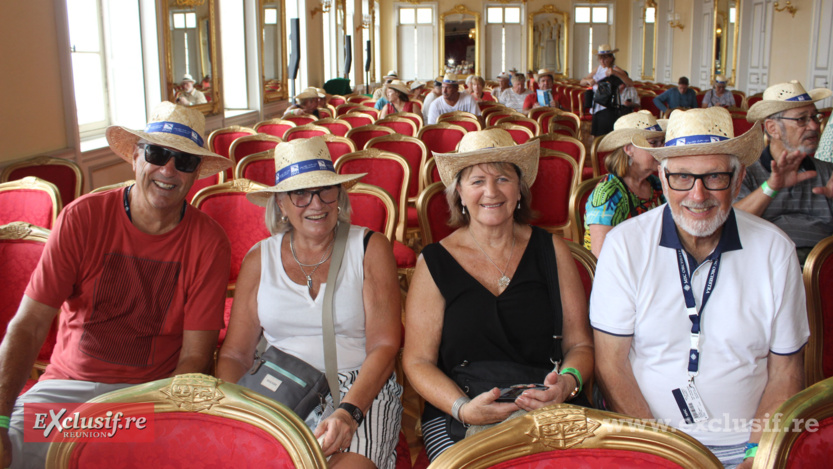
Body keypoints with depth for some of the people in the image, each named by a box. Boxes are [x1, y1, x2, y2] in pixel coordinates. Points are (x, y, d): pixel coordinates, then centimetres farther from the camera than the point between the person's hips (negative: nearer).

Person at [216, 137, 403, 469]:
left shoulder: (370, 249, 5)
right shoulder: (259, 259, 12)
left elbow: (384, 345, -3)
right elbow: (234, 353, 11)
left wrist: (348, 412, -20)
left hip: (359, 391, -2)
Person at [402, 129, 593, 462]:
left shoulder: (552, 250, 9)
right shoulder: (434, 262, 3)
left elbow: (580, 344, 9)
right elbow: (418, 360, 2)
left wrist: (567, 382, -13)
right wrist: (462, 408, -16)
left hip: (551, 410, 2)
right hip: (457, 417, -1)